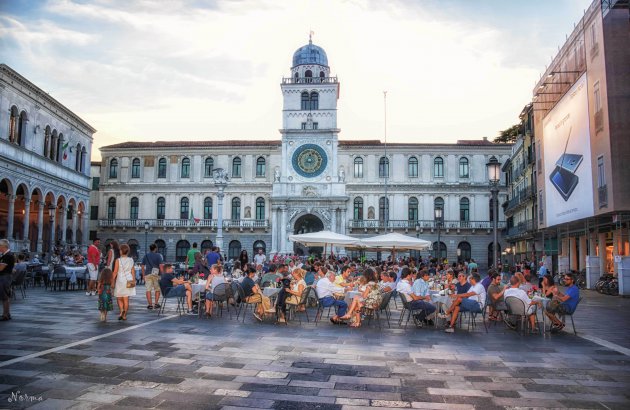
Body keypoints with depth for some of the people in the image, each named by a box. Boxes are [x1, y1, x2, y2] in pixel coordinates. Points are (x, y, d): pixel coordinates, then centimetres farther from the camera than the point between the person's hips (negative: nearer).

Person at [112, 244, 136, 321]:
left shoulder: (118, 260, -10)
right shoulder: (131, 260, 1)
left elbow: (115, 272, -8)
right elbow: (132, 271, 5)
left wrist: (112, 281, 1)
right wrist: (134, 281, 13)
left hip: (120, 280, -3)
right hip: (129, 281, 3)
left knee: (119, 298, 11)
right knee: (126, 299, 8)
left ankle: (121, 311, -12)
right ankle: (124, 315, 10)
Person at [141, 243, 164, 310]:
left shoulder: (146, 256, 12)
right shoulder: (158, 255, 0)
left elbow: (142, 266, 14)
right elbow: (161, 265, -8)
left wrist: (143, 275, 20)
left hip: (147, 274, 2)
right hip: (156, 274, -2)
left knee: (148, 290, 3)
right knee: (157, 289, 10)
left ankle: (150, 304, 2)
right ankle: (156, 303, 7)